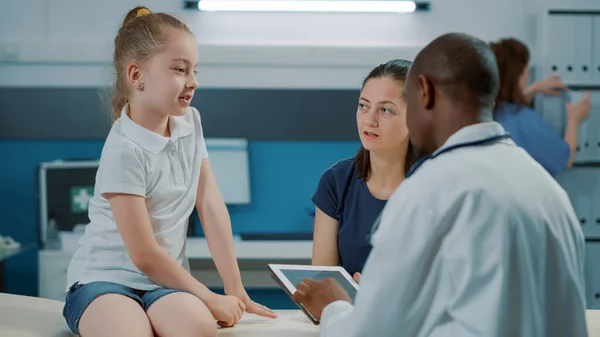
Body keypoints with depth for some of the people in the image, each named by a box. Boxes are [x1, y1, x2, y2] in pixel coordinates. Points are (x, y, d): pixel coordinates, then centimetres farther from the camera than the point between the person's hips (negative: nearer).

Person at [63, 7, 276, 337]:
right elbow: (145, 255, -16)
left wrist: (235, 289, 1)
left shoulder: (191, 122, 5)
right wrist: (211, 300, -8)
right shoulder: (125, 150, -18)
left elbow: (211, 207, 4)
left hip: (165, 277, 5)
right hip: (105, 276, -5)